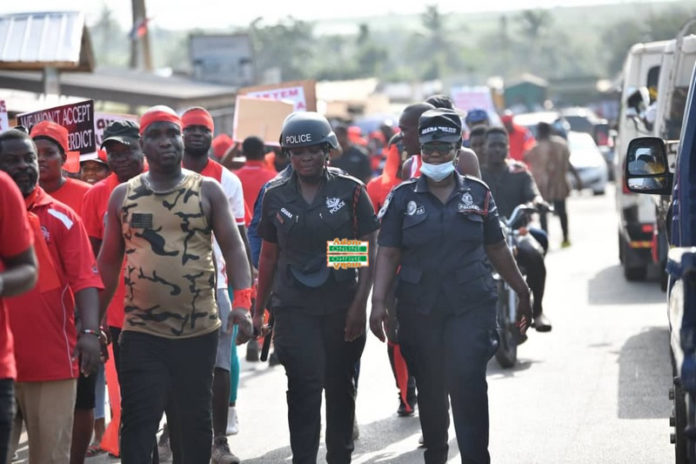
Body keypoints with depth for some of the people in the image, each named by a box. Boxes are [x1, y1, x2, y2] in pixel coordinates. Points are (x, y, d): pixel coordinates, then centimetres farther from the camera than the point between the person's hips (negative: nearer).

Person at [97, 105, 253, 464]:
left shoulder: (208, 190, 3)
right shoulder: (122, 196, 6)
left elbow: (233, 248, 1)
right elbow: (109, 261, 11)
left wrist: (242, 303, -13)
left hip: (199, 330, 0)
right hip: (141, 333, 0)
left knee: (194, 422, 11)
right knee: (137, 425, -6)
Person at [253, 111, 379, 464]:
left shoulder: (351, 191, -2)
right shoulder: (276, 196, 4)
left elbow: (367, 251, -2)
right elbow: (269, 256, 12)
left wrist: (360, 303, -10)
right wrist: (259, 308, 11)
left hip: (341, 306, 0)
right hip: (294, 308, 0)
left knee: (340, 387, 11)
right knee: (305, 386, -10)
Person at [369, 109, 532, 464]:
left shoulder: (477, 194, 6)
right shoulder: (403, 197, 4)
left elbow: (497, 249, 13)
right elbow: (388, 254, 0)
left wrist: (523, 292, 17)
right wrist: (378, 301, -11)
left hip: (470, 305, -1)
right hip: (419, 310, 1)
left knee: (467, 382, -14)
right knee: (430, 389, 10)